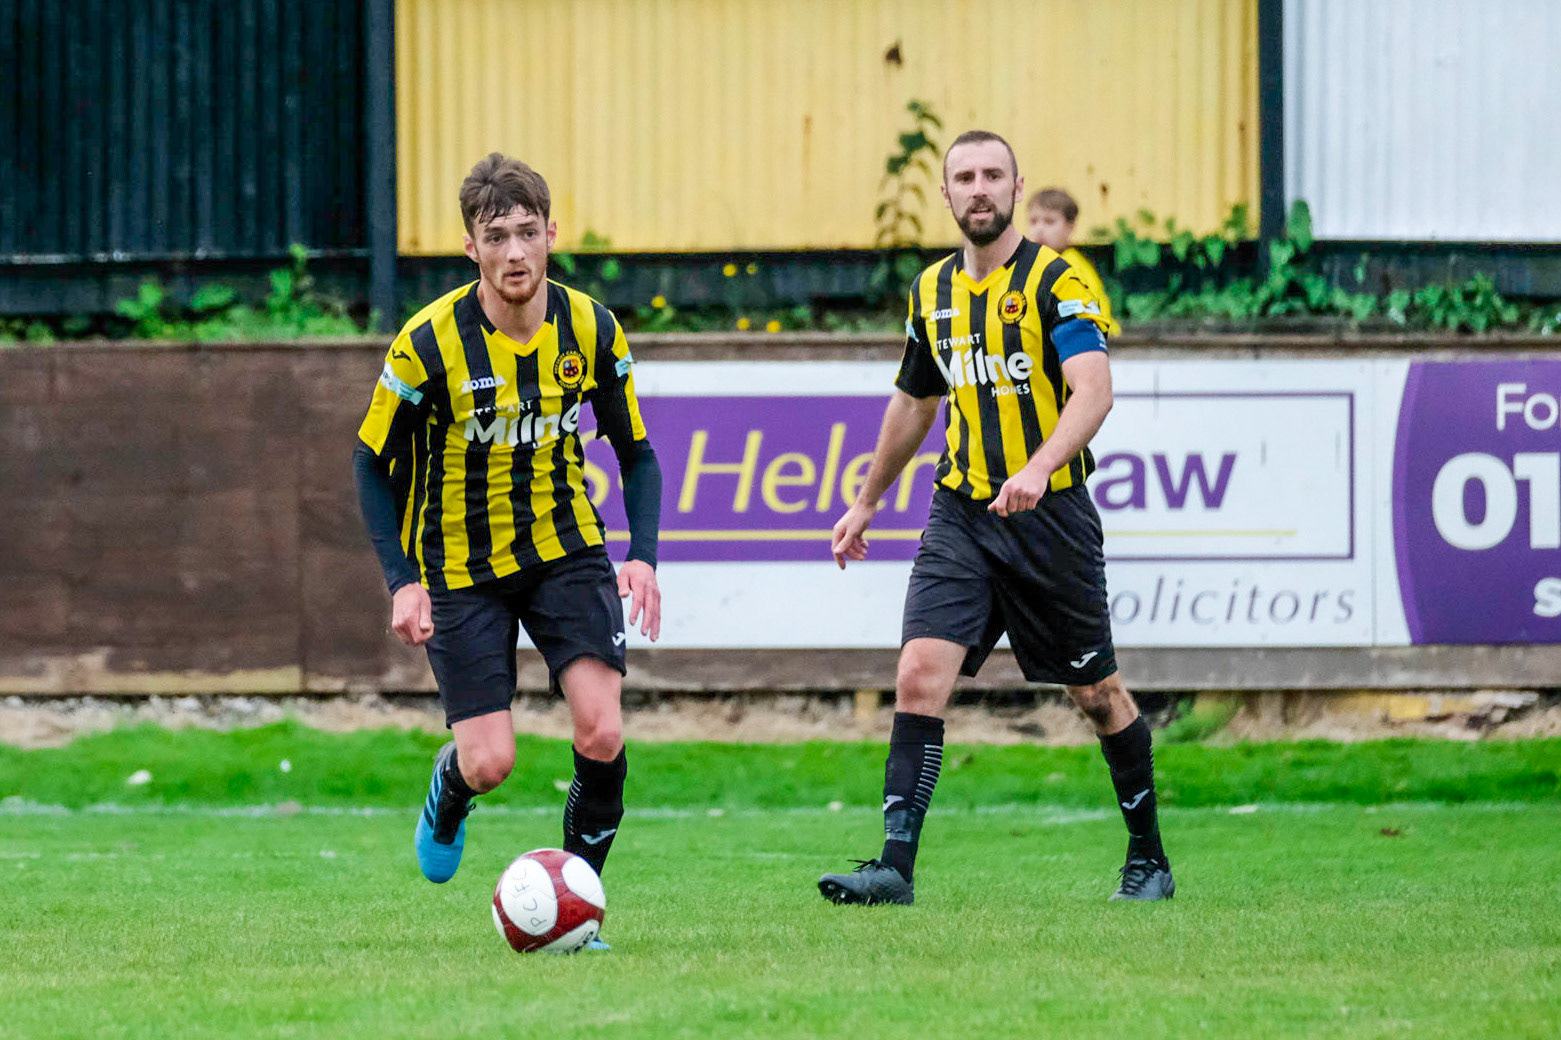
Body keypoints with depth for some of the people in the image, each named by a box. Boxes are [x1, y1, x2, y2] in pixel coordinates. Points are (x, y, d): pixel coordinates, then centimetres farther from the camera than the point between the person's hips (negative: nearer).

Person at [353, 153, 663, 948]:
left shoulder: (590, 330, -9)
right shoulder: (430, 343, -18)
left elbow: (635, 451, 4)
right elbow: (372, 463, -7)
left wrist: (643, 554, -11)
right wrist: (401, 582, -16)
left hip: (566, 548, 2)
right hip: (461, 569, -2)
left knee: (602, 735, -16)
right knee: (491, 764, -7)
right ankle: (449, 788, 32)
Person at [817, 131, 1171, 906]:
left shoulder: (1057, 281, -9)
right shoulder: (932, 291, 10)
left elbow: (1093, 390, -21)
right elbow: (913, 403, 25)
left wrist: (1039, 468, -37)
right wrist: (866, 503, 29)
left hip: (1050, 514, -4)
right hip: (960, 515, 4)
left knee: (1097, 693, 8)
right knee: (920, 673, -14)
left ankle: (1148, 857, 26)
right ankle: (896, 865, -17)